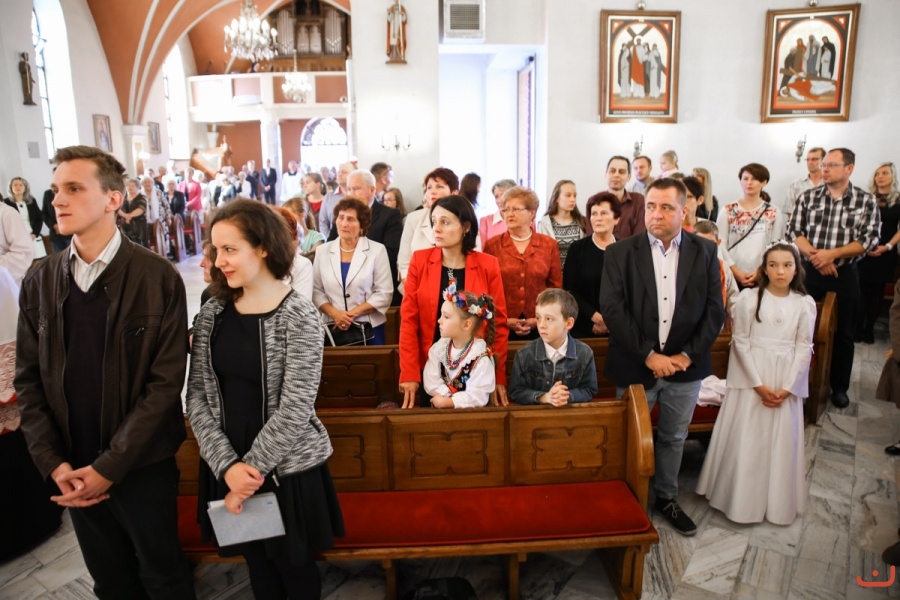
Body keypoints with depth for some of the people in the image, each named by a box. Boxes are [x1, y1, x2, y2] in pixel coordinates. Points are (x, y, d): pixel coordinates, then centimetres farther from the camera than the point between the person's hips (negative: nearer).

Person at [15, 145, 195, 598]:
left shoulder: (158, 278, -13)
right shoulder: (39, 282, 1)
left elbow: (166, 381, -15)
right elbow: (28, 379, 3)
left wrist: (110, 466, -16)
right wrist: (53, 461, -6)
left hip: (142, 465, -4)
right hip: (72, 469, 4)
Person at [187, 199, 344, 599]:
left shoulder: (298, 316, -16)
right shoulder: (212, 313, -2)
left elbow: (295, 409, -19)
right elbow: (197, 395, -4)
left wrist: (253, 467, -16)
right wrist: (226, 464, -14)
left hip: (287, 469, -4)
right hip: (228, 468, 4)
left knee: (295, 567, 15)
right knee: (257, 564, 22)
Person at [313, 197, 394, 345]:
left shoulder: (377, 250, -3)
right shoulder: (322, 251, 5)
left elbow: (384, 293, -7)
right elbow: (316, 291, 4)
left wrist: (353, 312, -13)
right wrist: (334, 313, -12)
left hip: (368, 328, -2)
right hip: (333, 328, 2)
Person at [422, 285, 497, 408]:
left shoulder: (480, 357, -12)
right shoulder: (438, 348, 1)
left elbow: (478, 397, -16)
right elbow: (431, 381, -6)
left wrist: (447, 401, -15)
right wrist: (451, 396, -16)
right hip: (439, 409, 3)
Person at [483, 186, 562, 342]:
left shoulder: (549, 244, 5)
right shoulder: (492, 245, 1)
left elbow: (555, 287, 7)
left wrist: (541, 318, -4)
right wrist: (502, 320, -7)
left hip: (539, 327, 1)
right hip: (500, 327, -1)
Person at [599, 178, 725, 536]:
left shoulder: (705, 252, 1)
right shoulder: (621, 253, -6)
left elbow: (714, 309, -1)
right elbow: (612, 308, -13)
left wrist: (688, 355, -10)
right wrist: (648, 355, -16)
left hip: (686, 365, 2)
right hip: (635, 366, -2)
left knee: (674, 438, 18)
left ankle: (666, 498, 38)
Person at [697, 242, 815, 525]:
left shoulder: (805, 304, 2)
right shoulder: (749, 298, -5)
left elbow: (804, 348, 1)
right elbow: (741, 342, -6)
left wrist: (787, 387, -7)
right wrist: (759, 385, -10)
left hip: (787, 383, 2)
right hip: (751, 379, -2)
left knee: (782, 442, 9)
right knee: (746, 440, 4)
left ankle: (778, 503, 26)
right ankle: (741, 500, 18)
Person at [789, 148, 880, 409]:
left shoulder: (866, 201, 0)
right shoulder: (807, 197, 3)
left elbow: (868, 240, -7)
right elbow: (794, 232, -2)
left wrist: (832, 254, -18)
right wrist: (814, 255, -17)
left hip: (845, 275, 0)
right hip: (808, 273, 1)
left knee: (843, 334, 9)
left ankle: (839, 387, 24)